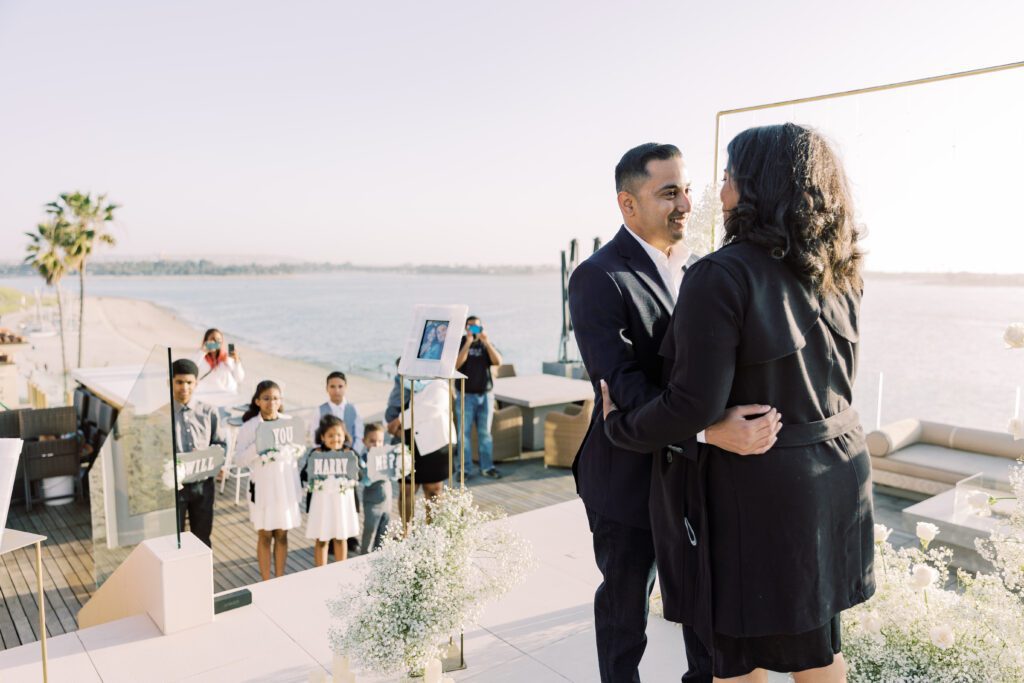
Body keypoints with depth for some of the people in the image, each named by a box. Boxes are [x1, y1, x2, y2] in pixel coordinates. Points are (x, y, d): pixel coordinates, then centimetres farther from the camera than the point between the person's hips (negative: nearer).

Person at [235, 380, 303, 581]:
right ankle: (266, 582, 19)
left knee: (282, 534, 11)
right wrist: (257, 446, -23)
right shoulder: (249, 427, -8)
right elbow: (241, 460, -10)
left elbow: (299, 451, 8)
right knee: (265, 535, 7)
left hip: (286, 484, 2)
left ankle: (280, 579, 23)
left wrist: (296, 448, -11)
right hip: (262, 486, -2)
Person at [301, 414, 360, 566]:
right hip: (322, 501, -2)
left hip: (343, 500, 2)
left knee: (341, 538, 14)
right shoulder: (316, 454, -6)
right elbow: (304, 477, -7)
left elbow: (357, 476, -3)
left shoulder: (350, 453, -1)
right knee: (321, 540, 7)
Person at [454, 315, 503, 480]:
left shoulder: (486, 344, 8)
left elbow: (498, 361, -8)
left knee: (485, 433, 6)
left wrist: (486, 341, -16)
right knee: (464, 433, -2)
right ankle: (462, 468, 3)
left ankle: (487, 467, 13)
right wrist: (468, 343, -20)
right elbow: (457, 364, -16)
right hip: (466, 396, -2)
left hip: (485, 395, 3)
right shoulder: (460, 343, 0)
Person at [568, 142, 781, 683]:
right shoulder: (598, 279, -19)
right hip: (630, 476, -6)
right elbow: (623, 386, -29)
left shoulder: (697, 269, 5)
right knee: (626, 603, 15)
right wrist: (709, 429, -41)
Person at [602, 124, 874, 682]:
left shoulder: (722, 276, -21)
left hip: (756, 488, -7)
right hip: (836, 473, 8)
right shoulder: (836, 278, 3)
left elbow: (694, 406, -23)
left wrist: (620, 425, -7)